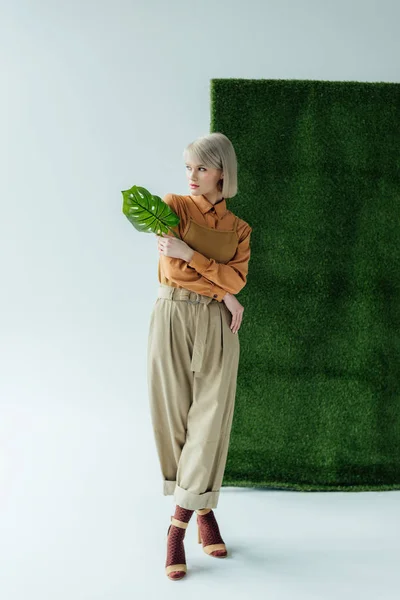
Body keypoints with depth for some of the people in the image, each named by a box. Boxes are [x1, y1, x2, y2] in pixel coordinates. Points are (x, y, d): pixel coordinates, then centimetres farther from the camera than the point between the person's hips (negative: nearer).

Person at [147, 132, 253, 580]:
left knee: (209, 420, -4)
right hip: (173, 319, -2)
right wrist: (222, 292, -5)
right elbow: (173, 271, -7)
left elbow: (237, 277, -4)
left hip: (217, 326, 2)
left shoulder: (238, 228, 11)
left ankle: (179, 525, 6)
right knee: (173, 417, 1)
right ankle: (204, 512, 19)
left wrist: (190, 253, -15)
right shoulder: (173, 206, 3)